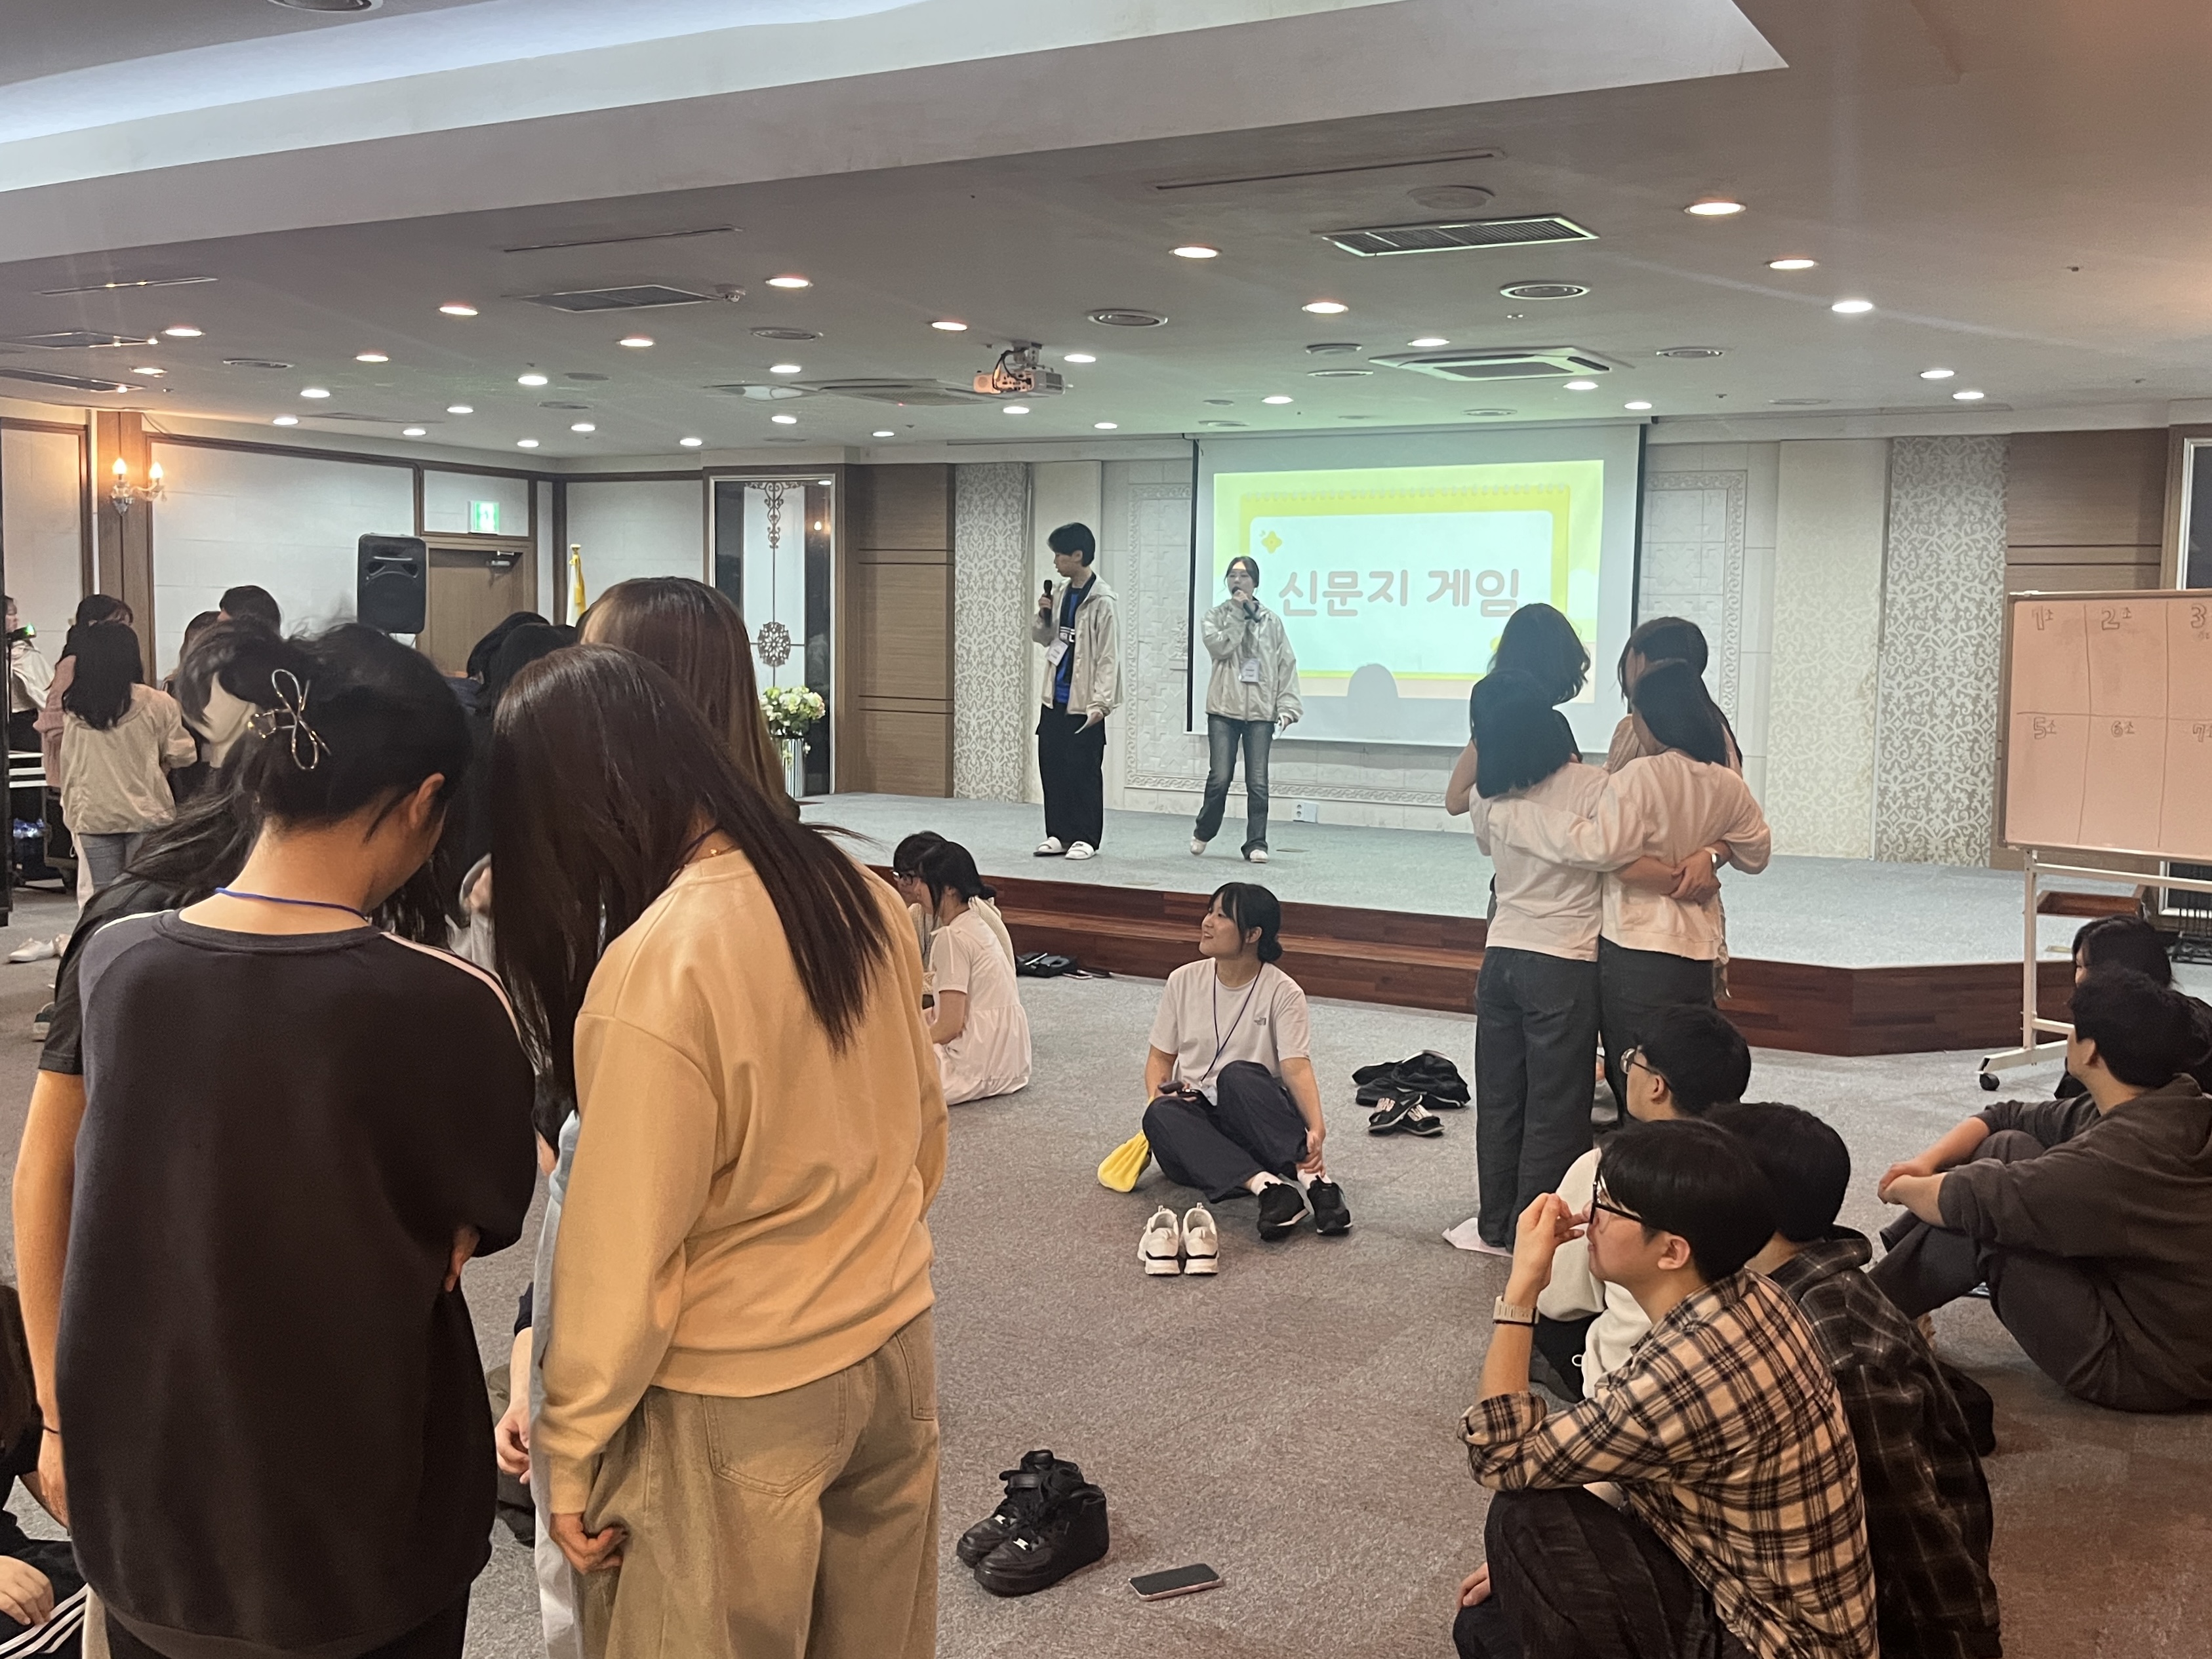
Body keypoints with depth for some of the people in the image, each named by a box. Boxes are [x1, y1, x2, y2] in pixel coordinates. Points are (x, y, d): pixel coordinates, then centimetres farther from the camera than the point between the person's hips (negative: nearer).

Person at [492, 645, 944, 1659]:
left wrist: (570, 1451, -5)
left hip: (737, 1409, -6)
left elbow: (621, 1256, -18)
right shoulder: (856, 890, -4)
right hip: (895, 1351, 6)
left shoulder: (654, 971, -25)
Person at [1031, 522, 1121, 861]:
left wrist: (1101, 703, -18)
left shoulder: (1101, 602, -12)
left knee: (1083, 772, 0)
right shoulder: (1061, 592, 10)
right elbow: (1043, 638, 20)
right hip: (1055, 697, 7)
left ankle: (1086, 838, 9)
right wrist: (1043, 616, 0)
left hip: (1084, 702, -7)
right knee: (1051, 766, 9)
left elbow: (1109, 657, -14)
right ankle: (1059, 834, 19)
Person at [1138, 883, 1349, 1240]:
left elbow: (1297, 1068, -16)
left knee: (1237, 1075, -36)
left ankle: (1313, 1176, -41)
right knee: (1160, 1116, -33)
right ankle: (1266, 1186, -46)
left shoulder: (1282, 993, -4)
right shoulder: (1183, 981, 7)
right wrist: (1157, 1098, -10)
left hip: (1258, 1123, -3)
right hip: (1198, 1123, 3)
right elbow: (1161, 1056, 12)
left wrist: (1316, 1128, -34)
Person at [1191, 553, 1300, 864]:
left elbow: (1286, 664, 8)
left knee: (1258, 783, -1)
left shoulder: (1271, 621, 10)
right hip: (1224, 709, -1)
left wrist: (1287, 705, -1)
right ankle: (1203, 833, 20)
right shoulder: (1215, 617, 8)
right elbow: (1219, 647, -11)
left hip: (1261, 712, 1)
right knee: (1219, 778, -3)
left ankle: (1256, 844, 6)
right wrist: (1238, 614, -8)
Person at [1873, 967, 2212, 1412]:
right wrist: (1928, 1162, -3)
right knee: (2007, 1147, 3)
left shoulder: (2124, 1156, -30)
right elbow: (2009, 1117, 10)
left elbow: (1971, 1201, -28)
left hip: (2143, 1371, -10)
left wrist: (1904, 1187, -7)